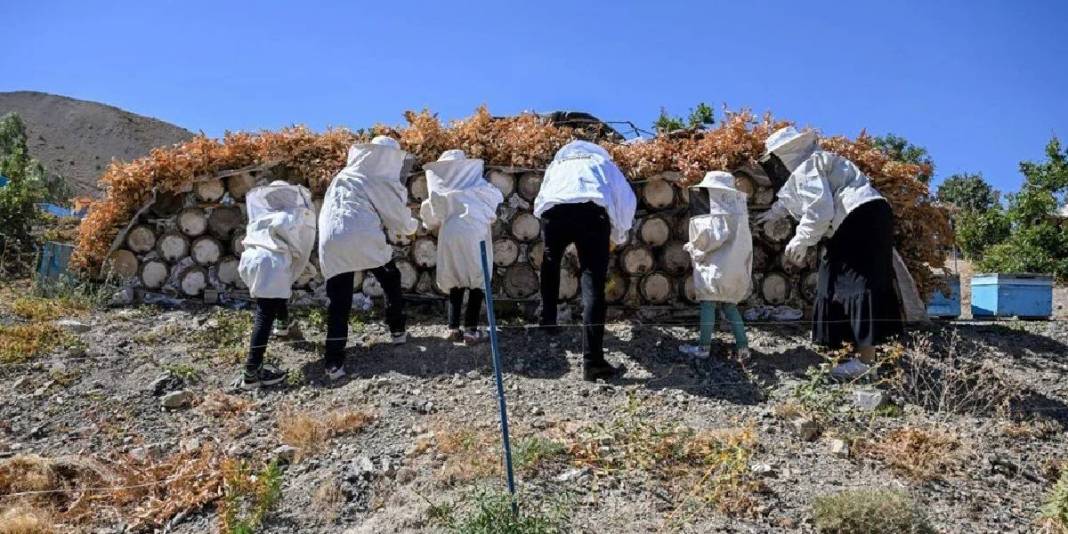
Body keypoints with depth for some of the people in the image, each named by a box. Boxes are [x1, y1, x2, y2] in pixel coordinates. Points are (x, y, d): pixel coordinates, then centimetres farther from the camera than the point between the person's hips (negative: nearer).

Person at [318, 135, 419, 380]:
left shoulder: (343, 176, 25)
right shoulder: (382, 180, 8)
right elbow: (398, 217, 13)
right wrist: (414, 225, 35)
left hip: (332, 242, 4)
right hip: (363, 239, -4)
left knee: (338, 302, 4)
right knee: (391, 282, 21)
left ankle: (334, 362, -2)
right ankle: (397, 331, 28)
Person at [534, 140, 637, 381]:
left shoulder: (558, 162, 40)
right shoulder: (603, 161, 36)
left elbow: (539, 201, 32)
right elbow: (627, 200, 27)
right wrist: (619, 235, 39)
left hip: (553, 209, 2)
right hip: (592, 209, -1)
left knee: (550, 263, 31)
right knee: (593, 284, -3)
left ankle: (547, 322, 37)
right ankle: (593, 361, -8)